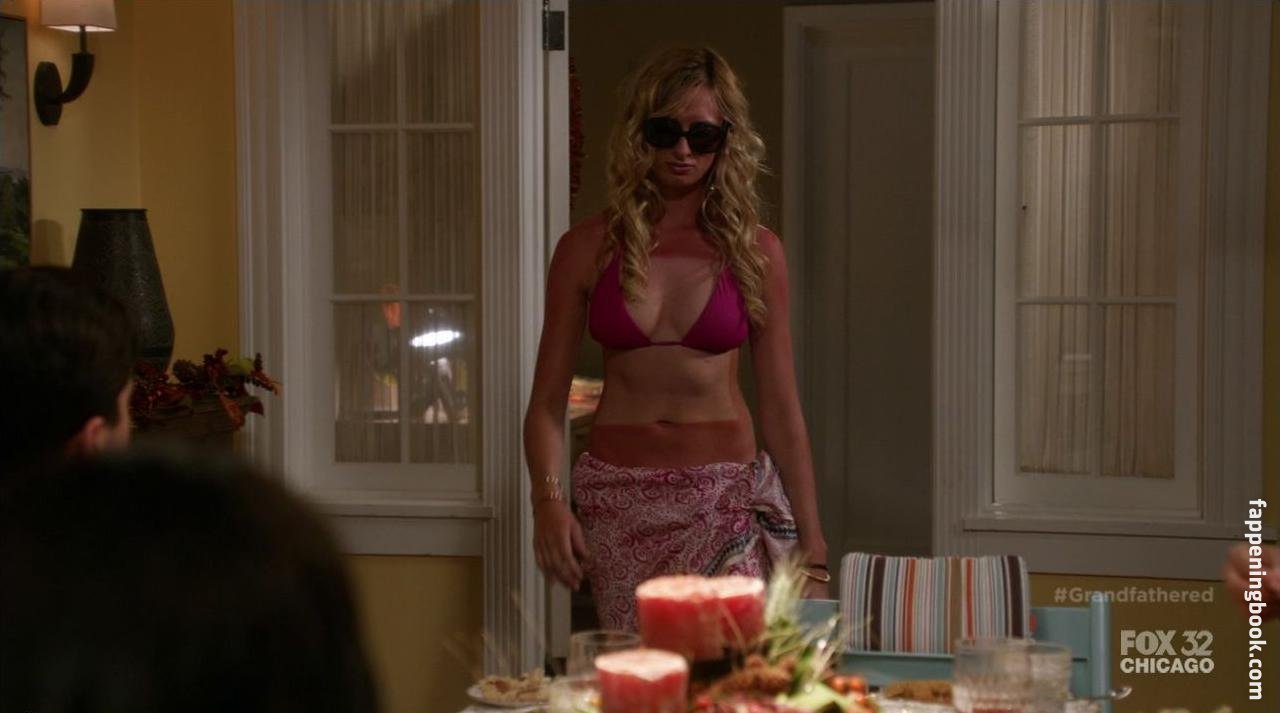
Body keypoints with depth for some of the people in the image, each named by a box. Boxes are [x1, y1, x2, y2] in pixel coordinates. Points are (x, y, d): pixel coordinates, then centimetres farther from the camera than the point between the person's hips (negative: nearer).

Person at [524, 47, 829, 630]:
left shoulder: (755, 251, 4)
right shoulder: (589, 248, 4)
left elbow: (781, 409, 5)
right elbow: (547, 400, 4)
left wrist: (812, 549, 3)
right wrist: (548, 499, -13)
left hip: (726, 499, 0)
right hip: (619, 501, 1)